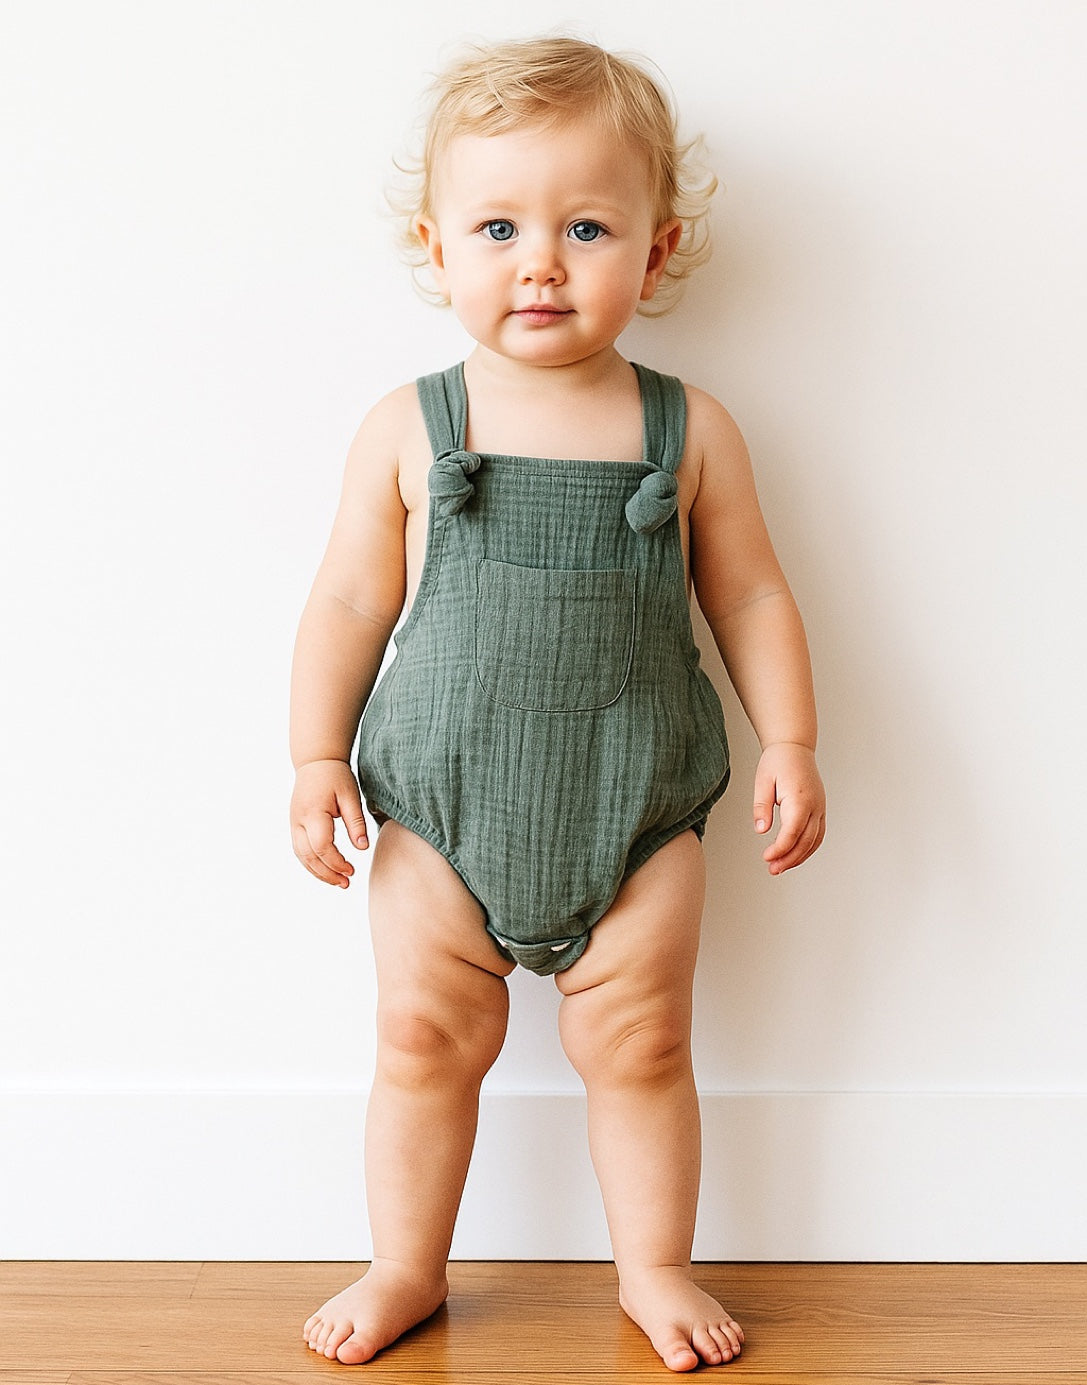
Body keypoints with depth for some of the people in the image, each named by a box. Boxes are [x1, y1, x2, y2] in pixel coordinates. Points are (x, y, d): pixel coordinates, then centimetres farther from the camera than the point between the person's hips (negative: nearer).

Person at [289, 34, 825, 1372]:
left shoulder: (689, 431, -3)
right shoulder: (407, 430, -4)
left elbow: (750, 595, 5)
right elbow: (348, 602, 1)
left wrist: (791, 742, -1)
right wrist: (316, 756, -3)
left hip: (636, 808, 0)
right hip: (440, 805, 0)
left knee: (638, 1044, 7)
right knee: (423, 1036, 8)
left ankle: (654, 1267, 29)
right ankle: (406, 1267, 28)